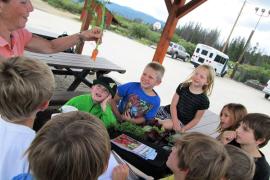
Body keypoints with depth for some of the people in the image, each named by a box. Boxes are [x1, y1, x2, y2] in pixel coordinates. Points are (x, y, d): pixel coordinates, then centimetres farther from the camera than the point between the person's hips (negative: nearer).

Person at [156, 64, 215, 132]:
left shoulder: (204, 100, -13)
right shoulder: (182, 86, -6)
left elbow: (196, 119, -6)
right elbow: (173, 105, -7)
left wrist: (183, 129, -14)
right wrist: (175, 120, -20)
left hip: (182, 121, -3)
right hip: (169, 111, 4)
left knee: (167, 124, -33)